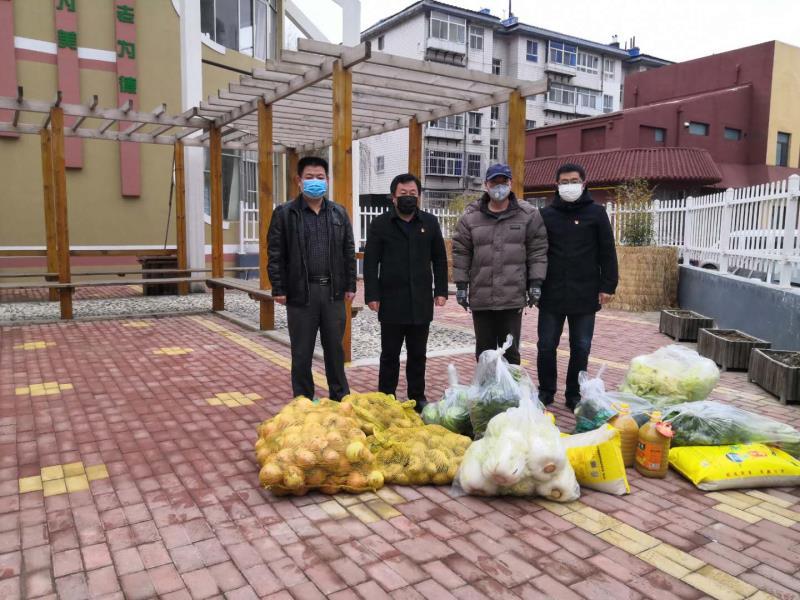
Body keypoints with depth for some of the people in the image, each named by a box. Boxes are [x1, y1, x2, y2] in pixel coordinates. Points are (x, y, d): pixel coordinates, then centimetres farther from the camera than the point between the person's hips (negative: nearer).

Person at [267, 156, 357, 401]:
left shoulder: (339, 213, 9)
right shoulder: (284, 213, 0)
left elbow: (349, 252, 11)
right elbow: (275, 254, -2)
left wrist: (350, 285, 6)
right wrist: (278, 289, -6)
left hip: (333, 291, 3)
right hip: (300, 292, -2)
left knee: (335, 348, 12)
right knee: (302, 352, 8)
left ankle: (340, 397, 27)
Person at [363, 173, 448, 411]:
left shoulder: (430, 222, 8)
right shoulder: (380, 224, 2)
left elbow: (440, 259, 11)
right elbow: (370, 263, -1)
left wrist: (441, 290, 4)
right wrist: (372, 295, -8)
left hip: (421, 302, 2)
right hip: (391, 301, -2)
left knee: (418, 354, 12)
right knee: (390, 355, 7)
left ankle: (417, 397, 24)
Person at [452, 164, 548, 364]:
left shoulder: (529, 215, 2)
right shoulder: (470, 217, 4)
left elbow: (538, 251, 3)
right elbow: (461, 252, 6)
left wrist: (536, 283, -3)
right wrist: (461, 284, 2)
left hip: (513, 296, -1)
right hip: (480, 296, 2)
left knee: (511, 351, 6)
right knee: (484, 350, 13)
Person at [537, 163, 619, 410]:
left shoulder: (596, 213, 4)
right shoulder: (546, 214, 6)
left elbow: (607, 252, 3)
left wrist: (608, 285, -3)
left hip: (585, 295, -1)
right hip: (551, 294, 1)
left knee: (581, 348, 7)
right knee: (546, 346, 6)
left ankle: (574, 394, 21)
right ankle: (546, 391, 22)